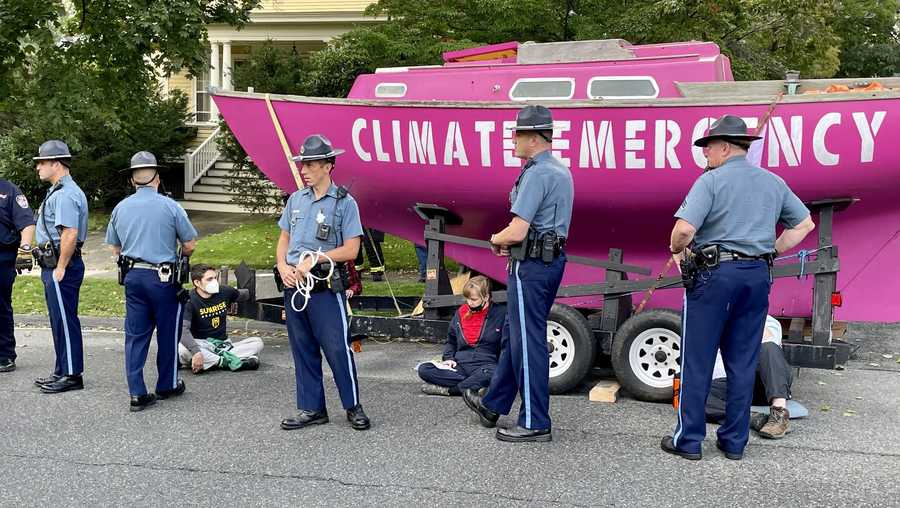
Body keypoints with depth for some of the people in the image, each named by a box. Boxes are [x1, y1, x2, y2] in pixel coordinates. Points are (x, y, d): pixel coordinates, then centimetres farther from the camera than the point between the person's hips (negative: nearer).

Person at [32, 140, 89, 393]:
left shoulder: (65, 195, -17)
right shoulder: (58, 191, 18)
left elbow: (70, 234, -26)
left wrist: (60, 268, -23)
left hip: (60, 267, -11)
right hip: (54, 266, 11)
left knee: (65, 322, -4)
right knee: (60, 321, 16)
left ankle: (71, 376, 3)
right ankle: (62, 372, 24)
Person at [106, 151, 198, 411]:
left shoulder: (120, 208, 4)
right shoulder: (170, 206, -9)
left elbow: (115, 247, 14)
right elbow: (190, 245, -5)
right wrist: (178, 255, 16)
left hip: (132, 276, 4)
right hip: (163, 279, -4)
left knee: (135, 334, 7)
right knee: (167, 333, 11)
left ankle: (137, 394, 5)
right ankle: (167, 385, 24)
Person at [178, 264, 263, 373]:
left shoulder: (225, 292, 1)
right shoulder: (189, 301, -14)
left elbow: (245, 295, 26)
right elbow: (183, 329, -30)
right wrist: (196, 352, -42)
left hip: (223, 345, 5)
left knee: (257, 342, -13)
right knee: (181, 349, -37)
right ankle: (228, 361, -29)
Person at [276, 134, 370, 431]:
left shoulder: (344, 203, -4)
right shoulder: (296, 200, 12)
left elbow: (351, 250, -8)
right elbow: (283, 240, 17)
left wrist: (314, 259, -13)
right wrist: (283, 267, -2)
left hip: (325, 287, -6)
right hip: (293, 285, 6)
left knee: (337, 348, -3)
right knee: (303, 350, 11)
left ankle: (353, 406, 11)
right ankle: (312, 409, 20)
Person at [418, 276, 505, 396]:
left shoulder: (501, 314, 3)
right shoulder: (461, 313, 15)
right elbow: (451, 341, 27)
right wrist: (449, 358, 8)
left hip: (486, 365, -4)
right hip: (460, 365, 4)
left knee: (492, 374, -42)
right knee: (424, 369, -20)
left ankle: (447, 389, -26)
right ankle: (476, 386, -26)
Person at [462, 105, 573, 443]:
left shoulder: (536, 174, -18)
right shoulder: (561, 172, 14)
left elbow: (516, 232, -23)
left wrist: (495, 240, -1)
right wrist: (510, 243, 10)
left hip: (530, 266, -10)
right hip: (552, 260, 10)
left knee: (527, 341, -2)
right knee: (515, 333, 19)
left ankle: (535, 423, 6)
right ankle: (493, 405, 32)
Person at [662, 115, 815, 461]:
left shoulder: (711, 180, -7)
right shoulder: (773, 182, 12)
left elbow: (684, 229, -19)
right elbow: (804, 224, 21)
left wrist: (677, 250, 0)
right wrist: (771, 251, 19)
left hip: (714, 274, -5)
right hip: (758, 276, 6)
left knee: (697, 361, 3)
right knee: (743, 363, 11)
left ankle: (688, 440, 8)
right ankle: (734, 442, 17)